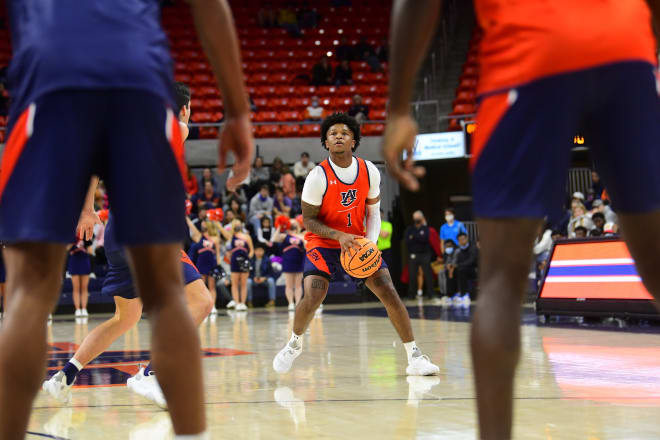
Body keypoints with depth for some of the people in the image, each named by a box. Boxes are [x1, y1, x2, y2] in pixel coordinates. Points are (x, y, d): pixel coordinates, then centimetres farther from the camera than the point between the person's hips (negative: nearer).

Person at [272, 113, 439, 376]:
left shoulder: (369, 172, -6)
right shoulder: (318, 177, -17)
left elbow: (373, 212, 5)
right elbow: (308, 219, -13)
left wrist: (370, 243, -13)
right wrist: (339, 236, -28)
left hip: (359, 241, 3)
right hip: (323, 243, -3)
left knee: (390, 293, -10)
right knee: (312, 297, -21)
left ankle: (414, 357, -1)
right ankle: (295, 343, 10)